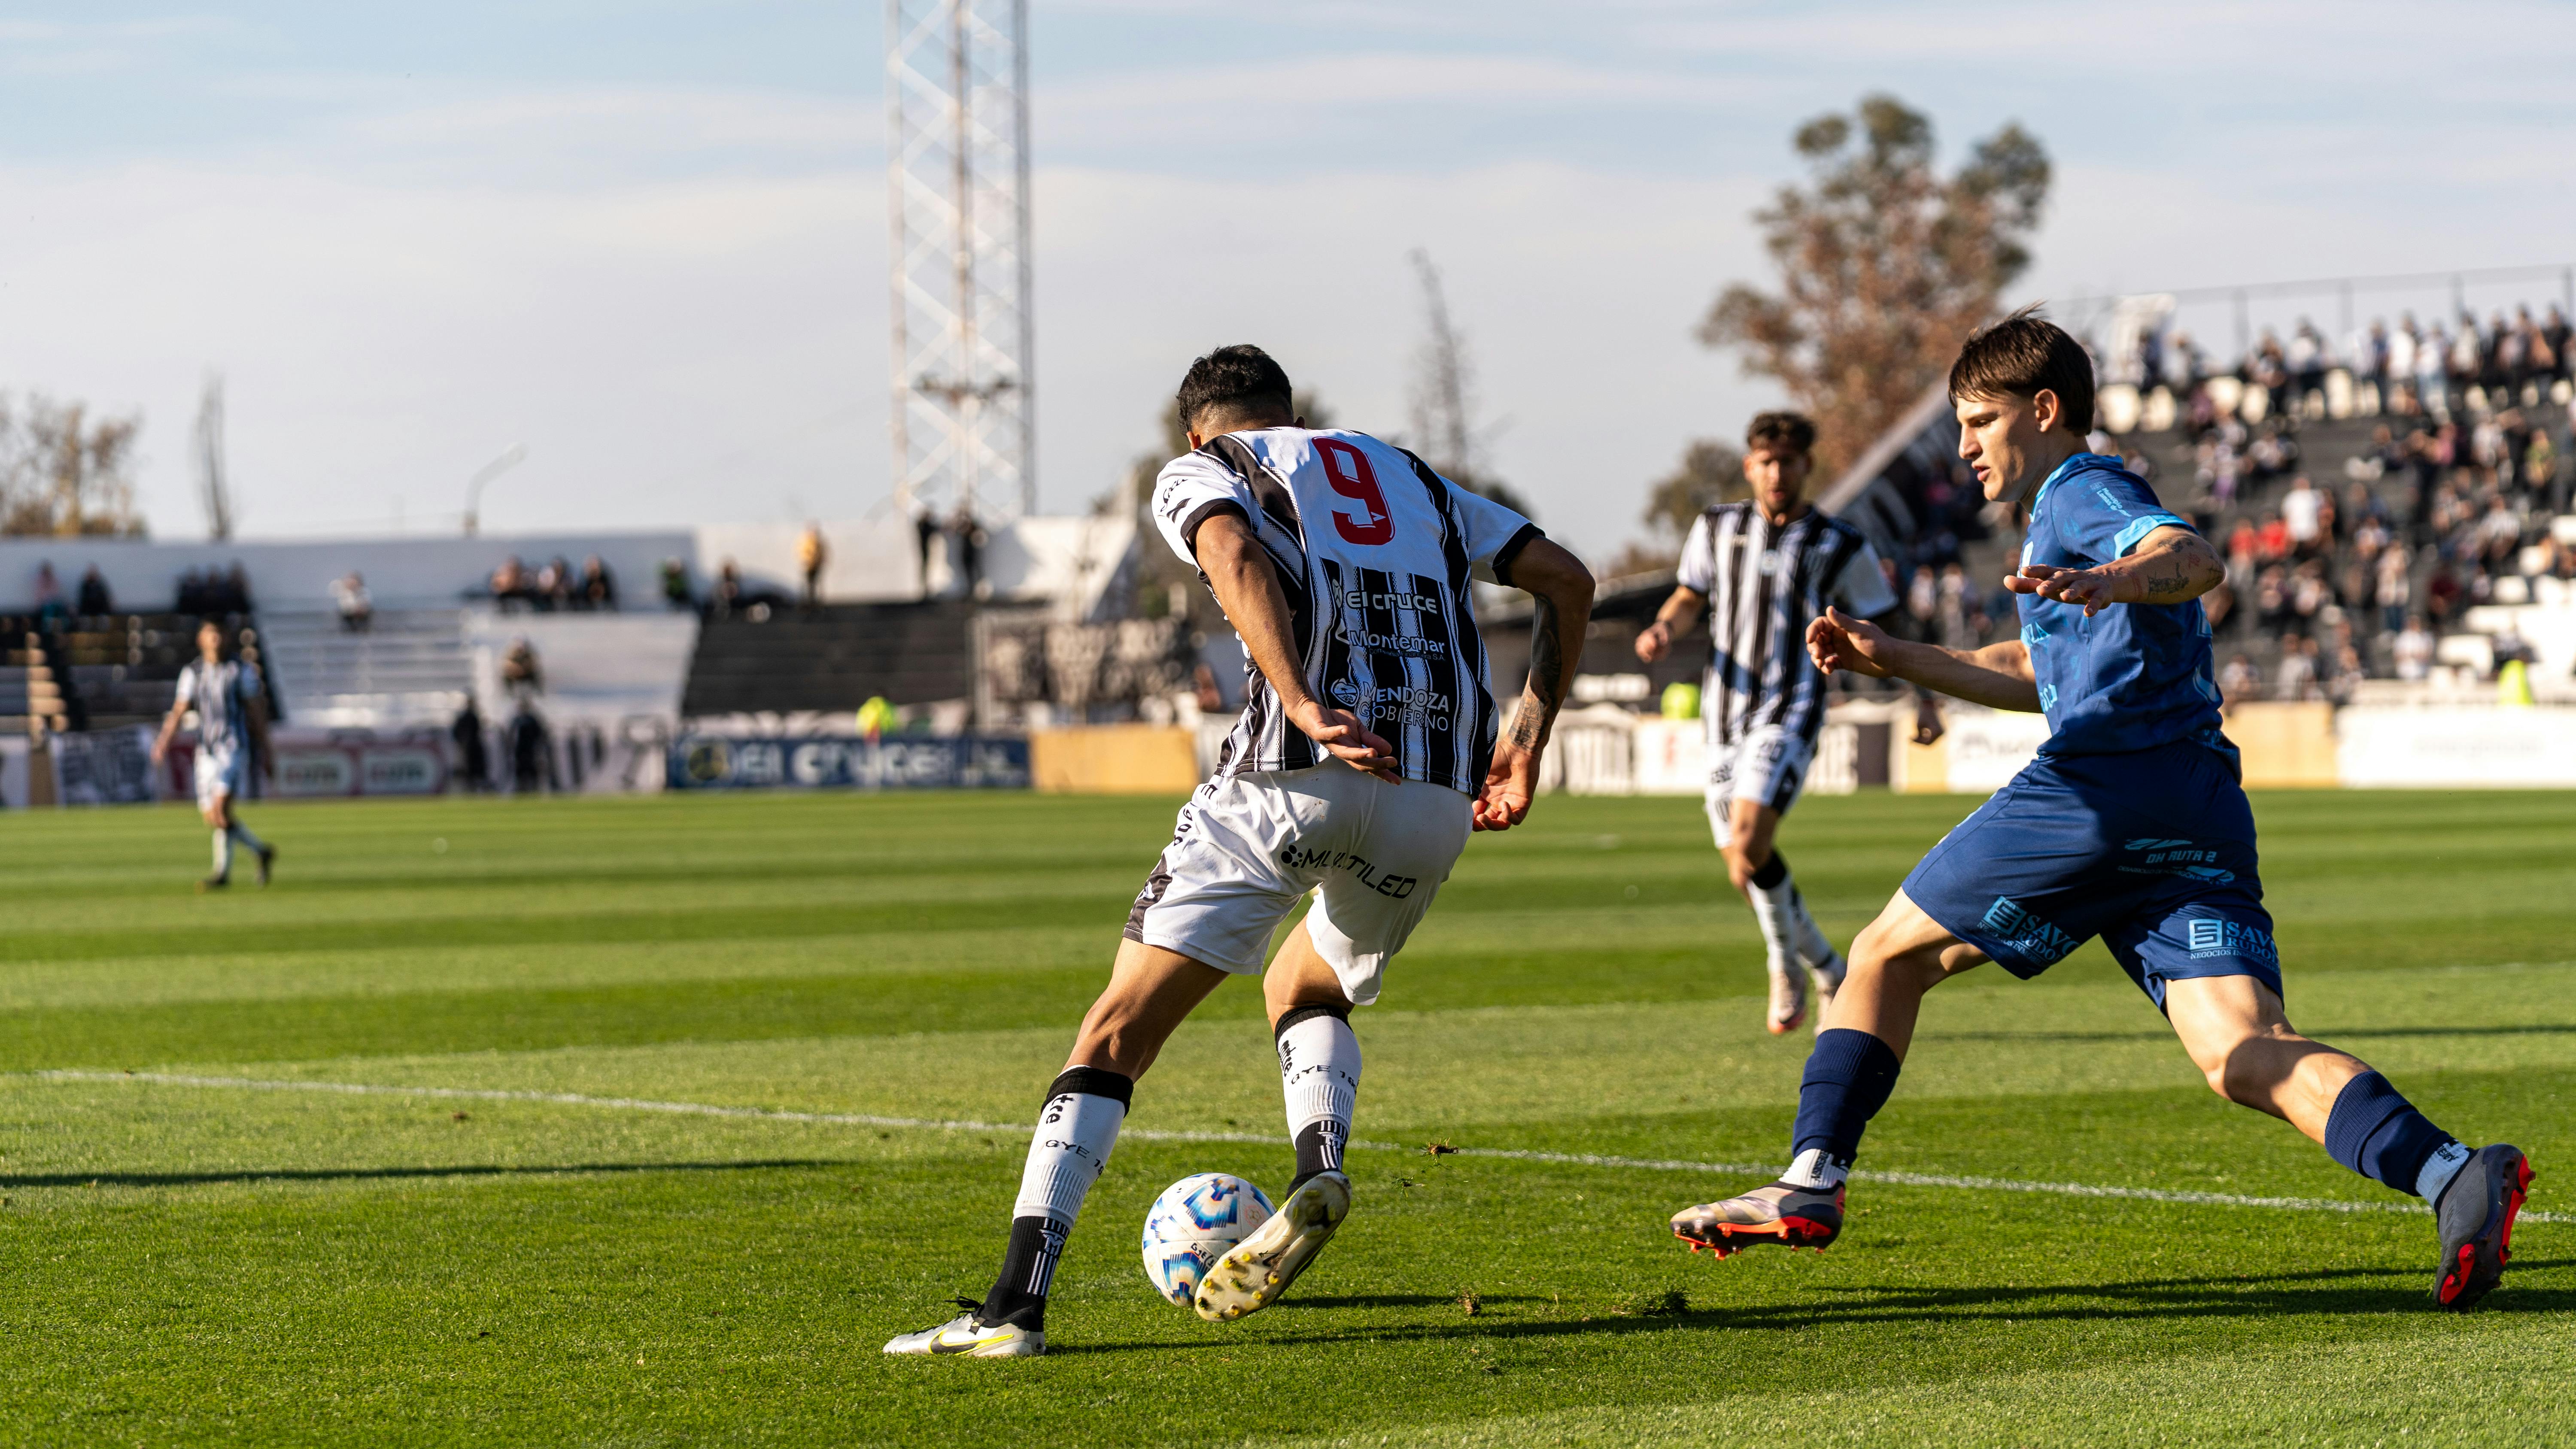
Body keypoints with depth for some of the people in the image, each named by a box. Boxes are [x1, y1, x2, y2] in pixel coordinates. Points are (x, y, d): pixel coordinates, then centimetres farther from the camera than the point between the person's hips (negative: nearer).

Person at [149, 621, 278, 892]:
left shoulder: (241, 670, 0)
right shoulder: (192, 673, 9)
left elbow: (256, 712, 2)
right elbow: (179, 711, 3)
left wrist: (266, 754, 1)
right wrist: (164, 742, -12)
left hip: (234, 748, -5)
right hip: (206, 751, 5)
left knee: (220, 808, -20)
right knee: (212, 817, 3)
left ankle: (223, 872, -12)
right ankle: (262, 851, 21)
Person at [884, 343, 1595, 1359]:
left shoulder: (1196, 473, 15)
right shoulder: (1407, 475, 30)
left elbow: (1237, 558, -9)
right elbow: (1565, 579, 22)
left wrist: (1303, 707, -20)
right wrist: (1528, 735, 19)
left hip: (1295, 777, -5)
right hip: (1438, 802, 5)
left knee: (1119, 1032, 1)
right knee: (1304, 993, 31)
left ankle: (1015, 1305, -10)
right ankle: (1320, 1165, 1)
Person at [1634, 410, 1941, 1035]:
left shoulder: (1841, 547, 0)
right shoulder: (1717, 528, 9)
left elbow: (1887, 629, 6)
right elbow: (1689, 600, 17)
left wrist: (1923, 699, -5)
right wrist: (1663, 629, -6)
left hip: (1791, 714, -5)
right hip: (1726, 713, 5)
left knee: (1748, 839, -23)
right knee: (1744, 866, 7)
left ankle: (1787, 967, -2)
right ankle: (1829, 972, 28)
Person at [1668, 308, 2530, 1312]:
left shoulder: (2082, 493, 4)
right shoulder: (2083, 510, 34)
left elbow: (2193, 558, -19)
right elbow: (2041, 676, 46)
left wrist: (2112, 582, -39)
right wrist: (1896, 661, 41)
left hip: (2099, 786, -9)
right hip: (2203, 809, 9)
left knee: (1889, 954, 10)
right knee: (2246, 1055, -9)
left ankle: (1811, 1184, 10)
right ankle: (2452, 1175, -31)